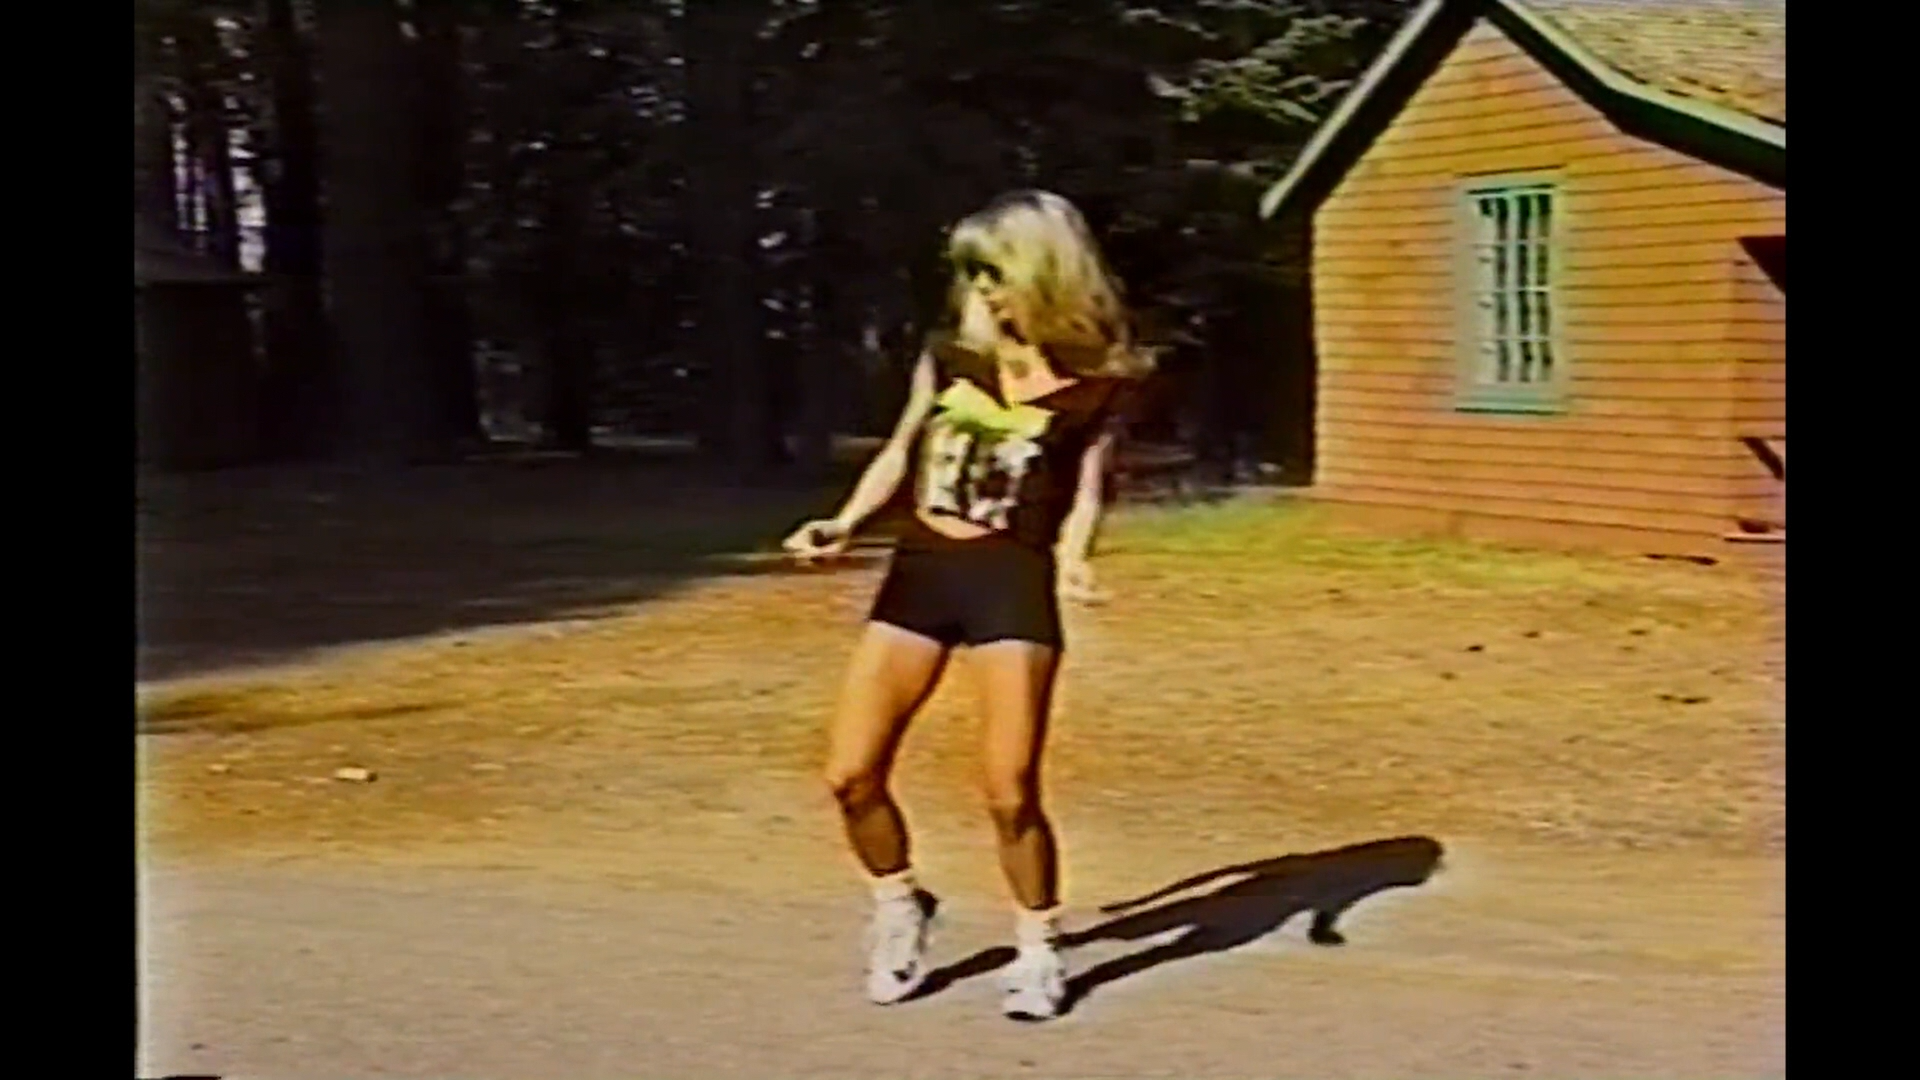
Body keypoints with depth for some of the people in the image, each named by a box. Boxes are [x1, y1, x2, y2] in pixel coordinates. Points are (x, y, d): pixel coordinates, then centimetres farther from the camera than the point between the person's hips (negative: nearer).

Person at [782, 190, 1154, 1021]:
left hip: (1012, 580, -4)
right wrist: (844, 524, 5)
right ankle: (900, 909, 26)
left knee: (1009, 790, -10)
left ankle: (1038, 949, 14)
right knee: (851, 773, 0)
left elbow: (1086, 491, -4)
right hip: (920, 569, 4)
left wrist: (1073, 562, -23)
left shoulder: (1097, 379, -2)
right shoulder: (950, 351, 8)